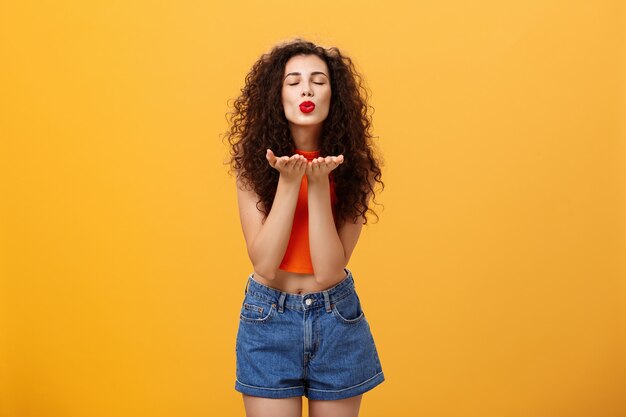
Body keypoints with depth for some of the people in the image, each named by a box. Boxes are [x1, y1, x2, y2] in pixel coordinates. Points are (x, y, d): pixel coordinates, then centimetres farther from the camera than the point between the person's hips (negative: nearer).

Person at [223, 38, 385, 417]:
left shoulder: (353, 165, -8)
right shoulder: (254, 160, -8)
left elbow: (328, 271, -15)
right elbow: (264, 264, -16)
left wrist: (319, 183, -25)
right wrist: (289, 180, -24)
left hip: (336, 319, 1)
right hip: (269, 318, 0)